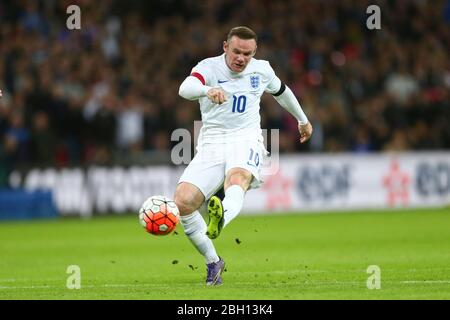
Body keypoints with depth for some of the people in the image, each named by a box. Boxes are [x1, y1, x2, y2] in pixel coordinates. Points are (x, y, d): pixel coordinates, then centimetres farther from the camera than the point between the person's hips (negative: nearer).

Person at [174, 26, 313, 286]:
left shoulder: (261, 70, 8)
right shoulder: (209, 67, -4)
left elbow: (281, 91, 32)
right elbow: (186, 89, -28)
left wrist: (303, 120, 47)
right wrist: (208, 90, -51)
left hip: (246, 140, 0)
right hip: (212, 145, 0)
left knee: (237, 179, -37)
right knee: (182, 201, -19)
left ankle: (220, 221, -71)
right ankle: (213, 262, -1)